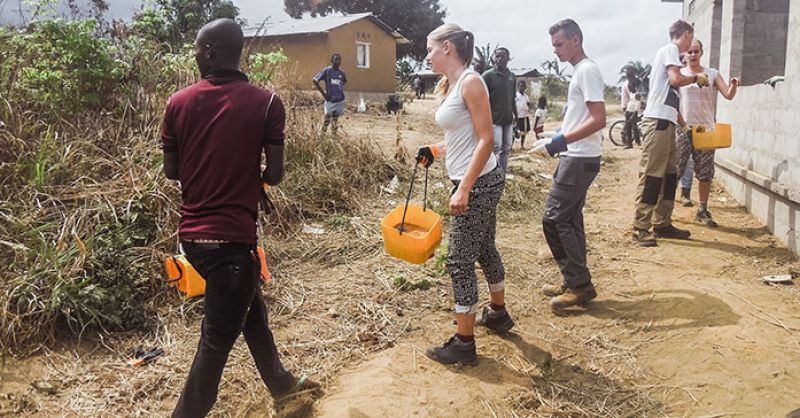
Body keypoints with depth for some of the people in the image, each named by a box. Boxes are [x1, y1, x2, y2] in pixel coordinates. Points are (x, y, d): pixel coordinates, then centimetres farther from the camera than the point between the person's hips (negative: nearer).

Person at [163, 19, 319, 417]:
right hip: (231, 235, -6)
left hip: (192, 233, 6)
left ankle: (281, 383, 45)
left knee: (250, 308, 25)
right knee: (217, 337, 8)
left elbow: (171, 170, 6)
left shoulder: (178, 102, 0)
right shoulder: (266, 103, -9)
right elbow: (274, 173, -8)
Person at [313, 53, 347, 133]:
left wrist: (341, 89, 12)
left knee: (335, 121, 12)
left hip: (340, 100, 5)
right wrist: (323, 93, -9)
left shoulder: (341, 72, 5)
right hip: (330, 100, -4)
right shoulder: (326, 71, -9)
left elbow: (345, 81, 28)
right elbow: (314, 81, -8)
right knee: (327, 120, 0)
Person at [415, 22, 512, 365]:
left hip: (478, 183, -10)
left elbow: (485, 140, -20)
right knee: (484, 250, 22)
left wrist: (463, 190, -24)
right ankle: (498, 313, 41)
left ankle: (464, 342, 8)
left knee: (460, 261, -3)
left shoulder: (470, 82, -15)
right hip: (476, 182, 10)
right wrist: (435, 151, 9)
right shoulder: (451, 86, 12)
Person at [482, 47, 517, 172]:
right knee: (496, 147, -10)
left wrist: (515, 114, 15)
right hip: (494, 119, -6)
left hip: (508, 119, 6)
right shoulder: (488, 75, -6)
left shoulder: (512, 76, 10)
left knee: (506, 149, 8)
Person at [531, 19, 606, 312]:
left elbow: (599, 120, -21)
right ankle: (577, 284, 20)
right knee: (569, 220, 12)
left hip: (580, 159, -10)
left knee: (554, 219, -8)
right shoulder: (580, 71, 17)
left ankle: (578, 285, 0)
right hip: (576, 157, 10)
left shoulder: (587, 70, -13)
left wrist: (560, 142, -23)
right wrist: (558, 140, 16)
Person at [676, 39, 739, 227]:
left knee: (705, 173, 5)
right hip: (682, 129, -2)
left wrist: (734, 85, -25)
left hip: (706, 130, 2)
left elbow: (728, 95, -3)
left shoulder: (713, 74, 7)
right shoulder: (679, 74, 3)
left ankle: (702, 211, 16)